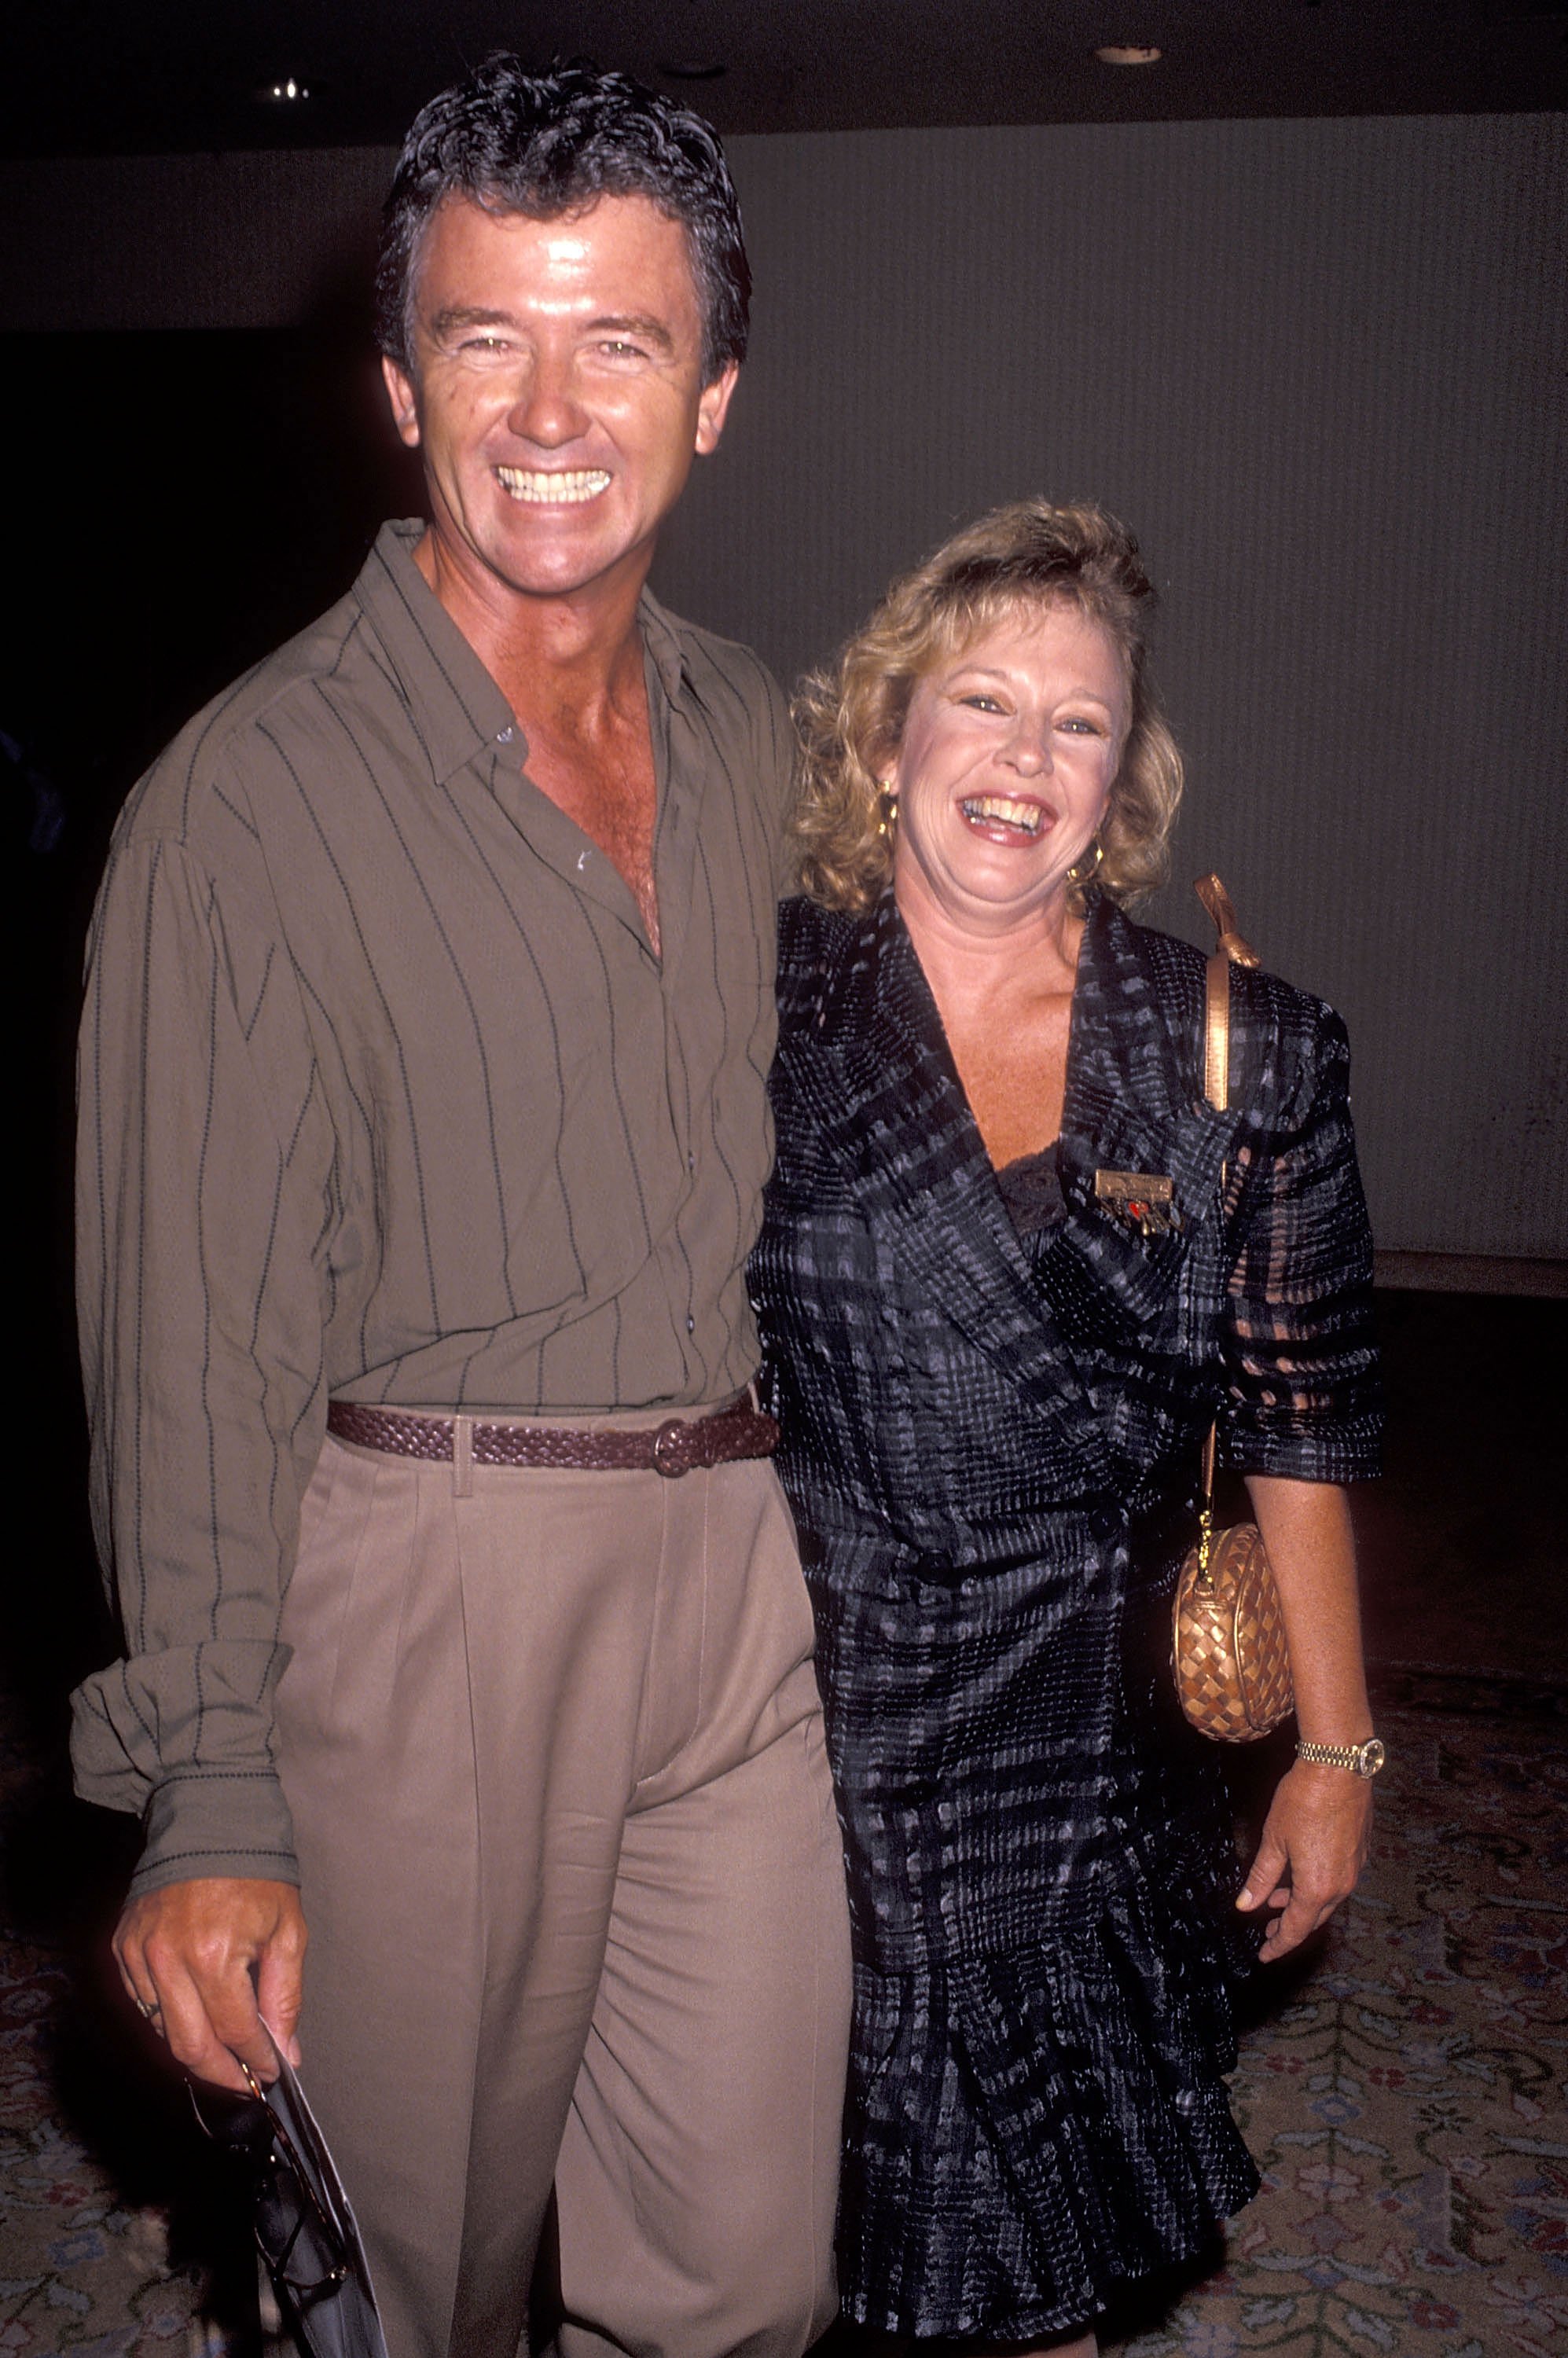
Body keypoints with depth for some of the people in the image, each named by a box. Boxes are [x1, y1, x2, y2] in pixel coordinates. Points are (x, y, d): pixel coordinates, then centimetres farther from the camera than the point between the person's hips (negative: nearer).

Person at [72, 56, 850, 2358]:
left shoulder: (752, 731, 7)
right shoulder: (255, 795, -12)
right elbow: (195, 1332, -13)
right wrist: (212, 1797, -13)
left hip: (733, 1558, 5)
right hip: (426, 1581, -4)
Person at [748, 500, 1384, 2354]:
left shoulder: (1241, 1058, -2)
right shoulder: (760, 1006, -5)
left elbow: (1297, 1427, 3)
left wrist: (1338, 1747, 5)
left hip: (1082, 1762, 1)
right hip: (795, 1729, 0)